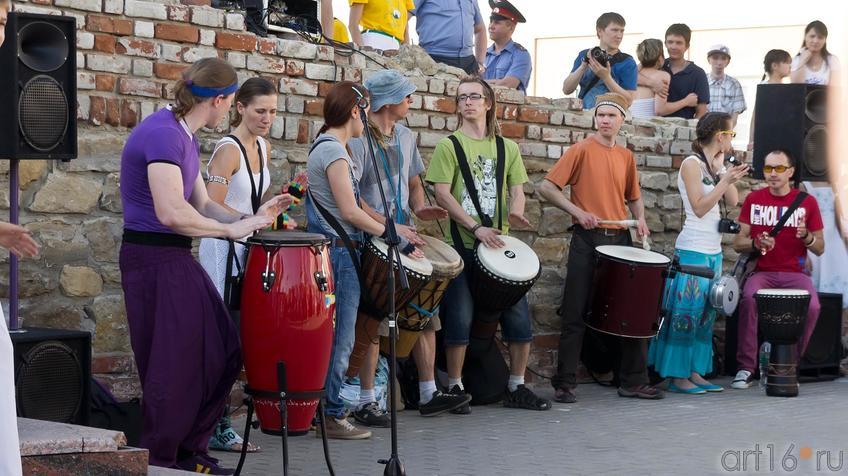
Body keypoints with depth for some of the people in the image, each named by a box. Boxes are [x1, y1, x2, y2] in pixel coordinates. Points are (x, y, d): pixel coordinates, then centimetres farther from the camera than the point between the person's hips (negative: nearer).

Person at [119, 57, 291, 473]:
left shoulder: (184, 137, 14)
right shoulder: (163, 134, -18)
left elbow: (202, 205, 17)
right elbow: (172, 213, -28)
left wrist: (250, 217, 4)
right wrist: (232, 229, -17)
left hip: (176, 259, 10)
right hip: (153, 259, -10)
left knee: (223, 354, 12)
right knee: (174, 368, -2)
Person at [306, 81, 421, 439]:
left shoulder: (327, 147, 17)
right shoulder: (333, 151, -14)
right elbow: (350, 212, -19)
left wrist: (390, 228, 16)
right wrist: (395, 238, -13)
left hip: (335, 251, 10)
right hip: (338, 252, -10)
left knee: (337, 337, 13)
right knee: (340, 338, -5)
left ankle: (327, 409, 17)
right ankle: (331, 415, 1)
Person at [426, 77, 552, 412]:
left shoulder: (507, 148, 14)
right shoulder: (449, 146, 1)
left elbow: (517, 189, 9)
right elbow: (442, 194, -7)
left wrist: (515, 211, -15)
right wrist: (476, 228, -17)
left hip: (498, 244, 4)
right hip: (462, 244, -4)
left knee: (519, 316, 3)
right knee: (460, 318, -6)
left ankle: (516, 387, 16)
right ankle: (455, 387, 8)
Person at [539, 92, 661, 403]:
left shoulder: (626, 157, 13)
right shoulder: (582, 150, -2)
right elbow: (546, 187, -7)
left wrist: (640, 219, 6)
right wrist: (577, 211, -16)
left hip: (620, 239, 5)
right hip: (587, 240, -5)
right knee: (576, 314, -2)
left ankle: (634, 381, 17)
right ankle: (564, 384, 4)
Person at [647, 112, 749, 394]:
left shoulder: (716, 165, 13)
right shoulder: (692, 164, -10)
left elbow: (732, 202, 8)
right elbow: (699, 208, -14)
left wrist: (722, 170, 1)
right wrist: (725, 180, -17)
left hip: (714, 251, 8)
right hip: (693, 251, -8)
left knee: (705, 314, 9)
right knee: (687, 312, -6)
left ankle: (695, 372, 14)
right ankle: (677, 375, -1)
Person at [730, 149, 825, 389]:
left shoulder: (807, 202, 5)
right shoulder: (754, 199, 8)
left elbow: (820, 249, 9)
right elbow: (737, 243, 9)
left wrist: (807, 237, -14)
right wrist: (756, 243, -13)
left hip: (795, 273, 0)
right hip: (762, 272, 0)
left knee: (812, 306, -30)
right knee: (749, 298, -33)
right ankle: (746, 368, -25)